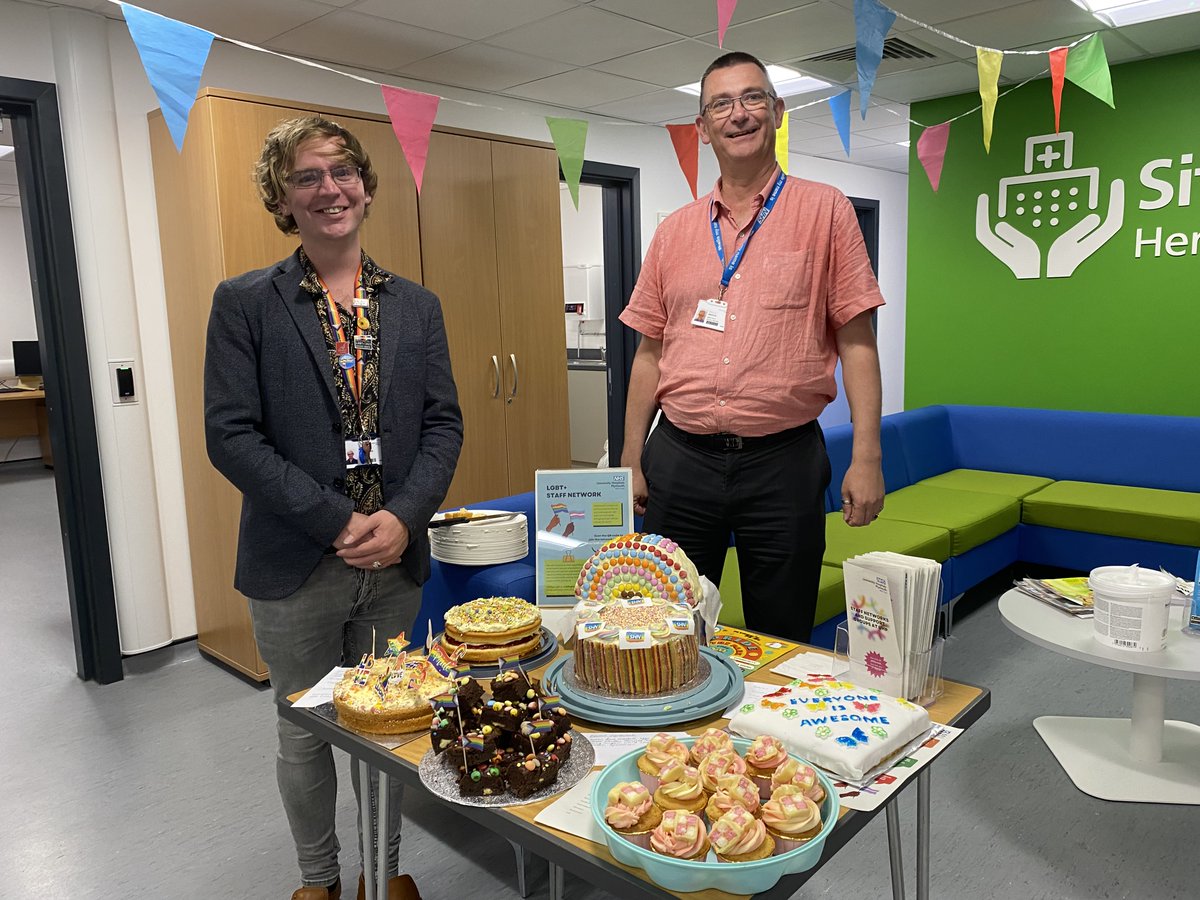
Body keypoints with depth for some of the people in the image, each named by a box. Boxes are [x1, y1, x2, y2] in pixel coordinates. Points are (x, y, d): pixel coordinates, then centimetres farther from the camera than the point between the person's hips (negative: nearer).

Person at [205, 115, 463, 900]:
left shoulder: (416, 306, 6)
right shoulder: (244, 304, -4)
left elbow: (444, 423, 2)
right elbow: (231, 435, -10)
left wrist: (402, 517, -13)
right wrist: (337, 522, -16)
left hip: (394, 561, 3)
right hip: (295, 567, -2)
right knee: (305, 733, 15)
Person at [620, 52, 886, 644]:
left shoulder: (823, 211, 2)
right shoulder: (674, 231, 10)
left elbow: (857, 341, -1)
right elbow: (650, 354, 12)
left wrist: (866, 457, -9)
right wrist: (631, 460, 8)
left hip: (783, 460, -2)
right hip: (679, 459, 3)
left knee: (782, 644, 11)